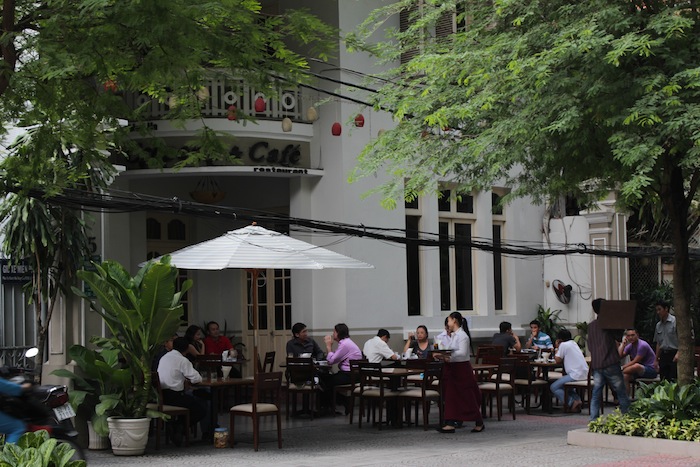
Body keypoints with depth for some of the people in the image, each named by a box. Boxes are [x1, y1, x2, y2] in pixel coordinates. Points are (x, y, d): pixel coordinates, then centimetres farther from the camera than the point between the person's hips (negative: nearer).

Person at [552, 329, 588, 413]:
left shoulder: (563, 345, -5)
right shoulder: (573, 343, 20)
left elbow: (558, 360, -2)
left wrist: (557, 348, 9)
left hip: (576, 375, -9)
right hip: (584, 374, 9)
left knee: (554, 387, -4)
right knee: (563, 383, 30)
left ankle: (572, 403, -13)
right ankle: (577, 400, 10)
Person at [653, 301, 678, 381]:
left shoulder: (675, 321, -6)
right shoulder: (658, 325, 15)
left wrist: (678, 353, -21)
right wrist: (656, 359, 18)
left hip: (673, 354, -7)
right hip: (663, 355, 7)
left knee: (673, 380, -11)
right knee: (664, 380, 5)